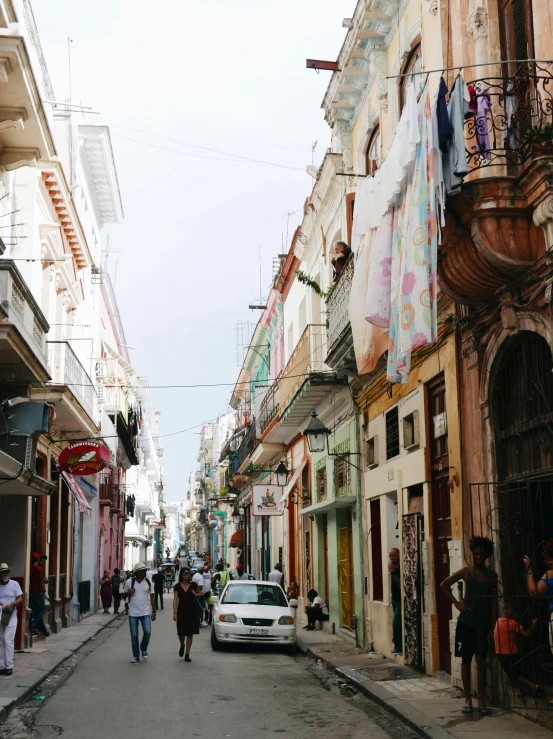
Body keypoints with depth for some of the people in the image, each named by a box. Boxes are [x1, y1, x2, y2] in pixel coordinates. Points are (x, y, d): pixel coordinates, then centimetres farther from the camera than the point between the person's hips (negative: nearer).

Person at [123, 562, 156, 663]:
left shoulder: (149, 582, -1)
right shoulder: (129, 582, -5)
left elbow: (152, 597, 4)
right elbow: (125, 594, 8)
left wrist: (154, 611, 2)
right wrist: (129, 593, -16)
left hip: (145, 613, 0)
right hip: (133, 613, 0)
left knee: (147, 632, -11)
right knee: (134, 635, 3)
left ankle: (143, 649, 17)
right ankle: (136, 656, 15)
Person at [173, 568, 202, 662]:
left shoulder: (193, 585, 1)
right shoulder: (177, 586, -1)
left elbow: (200, 593, 15)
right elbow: (175, 599, -4)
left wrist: (196, 595, -9)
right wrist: (175, 613, -12)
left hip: (191, 611, 1)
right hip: (181, 611, -1)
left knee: (190, 633, 1)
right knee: (181, 632, -3)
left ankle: (187, 654, 8)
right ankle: (182, 646, 31)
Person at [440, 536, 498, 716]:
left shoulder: (491, 575, 3)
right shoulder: (465, 572, -1)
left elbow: (494, 601, 4)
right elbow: (444, 585, 7)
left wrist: (493, 625, -1)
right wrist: (456, 602, -2)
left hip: (482, 623, 1)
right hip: (466, 622, -1)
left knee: (481, 660, -1)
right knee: (466, 660, 4)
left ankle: (481, 701, 4)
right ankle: (468, 699, 12)